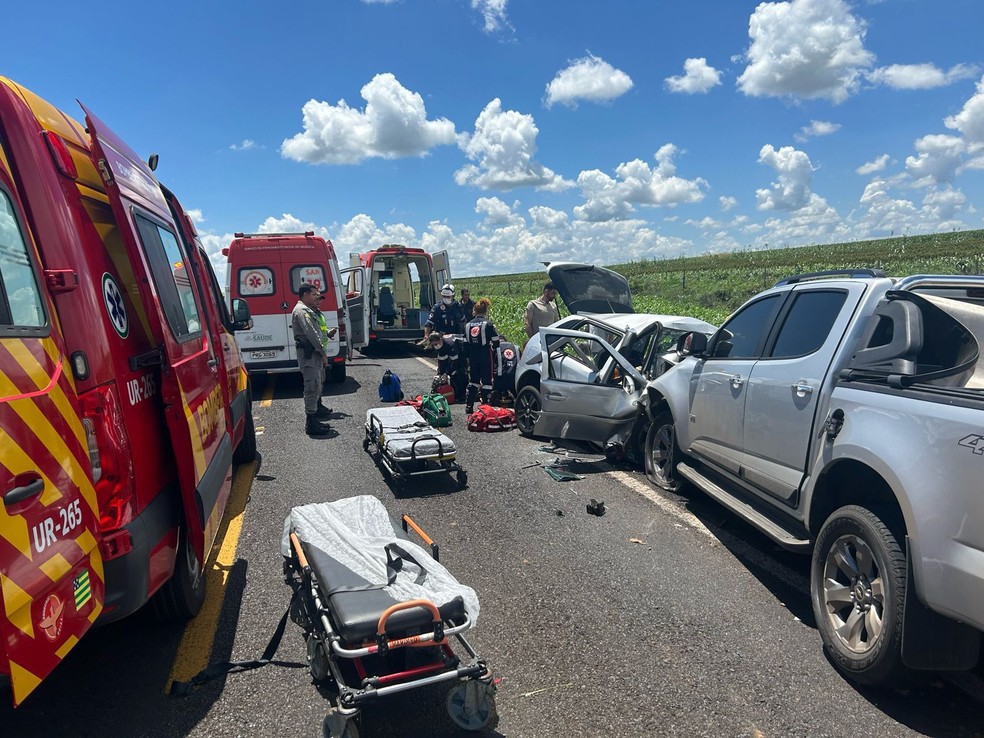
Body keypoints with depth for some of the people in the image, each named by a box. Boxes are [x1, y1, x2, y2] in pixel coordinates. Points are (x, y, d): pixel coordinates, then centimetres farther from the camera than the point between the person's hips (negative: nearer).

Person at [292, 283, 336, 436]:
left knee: (319, 382, 27)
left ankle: (318, 407, 47)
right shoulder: (301, 311, -16)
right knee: (312, 386, -13)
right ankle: (311, 423, -13)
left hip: (316, 353, 12)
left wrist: (328, 333, 11)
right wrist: (323, 352, -21)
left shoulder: (310, 310, 19)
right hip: (309, 354, -12)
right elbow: (311, 334, -23)